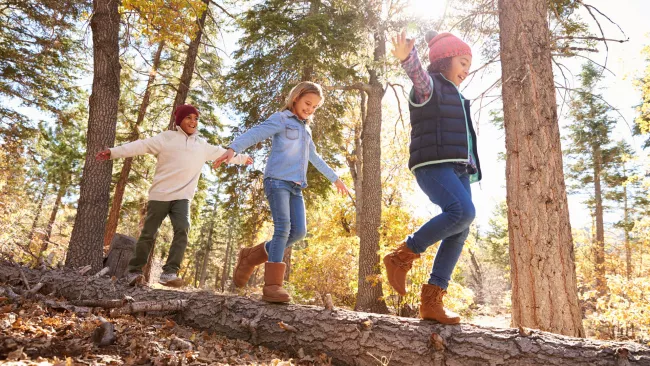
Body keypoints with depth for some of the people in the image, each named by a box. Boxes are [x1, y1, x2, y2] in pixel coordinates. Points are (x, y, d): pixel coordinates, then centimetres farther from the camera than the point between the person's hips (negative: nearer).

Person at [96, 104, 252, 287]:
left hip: (182, 197, 3)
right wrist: (114, 152, -16)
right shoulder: (167, 137, 2)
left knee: (182, 230, -19)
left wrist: (242, 158, 40)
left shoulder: (202, 145, 16)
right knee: (148, 234, 3)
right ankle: (134, 272, 18)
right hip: (160, 195, -2)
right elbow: (141, 145, -6)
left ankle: (169, 273, -17)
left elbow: (222, 152, 29)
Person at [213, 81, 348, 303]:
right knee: (283, 228, -19)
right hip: (277, 180, -7)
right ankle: (272, 285, -17)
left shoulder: (306, 130, 26)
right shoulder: (281, 119, 3)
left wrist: (334, 178, 43)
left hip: (296, 186, 7)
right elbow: (254, 134, -13)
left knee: (298, 231, -4)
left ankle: (250, 257, 11)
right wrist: (233, 149, -32)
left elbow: (315, 158, 38)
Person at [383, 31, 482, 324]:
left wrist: (471, 168, 27)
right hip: (433, 165, -9)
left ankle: (431, 300, -1)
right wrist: (406, 56, -44)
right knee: (462, 212, -29)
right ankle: (402, 256, -14)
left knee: (460, 232, -3)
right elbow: (417, 72, -22)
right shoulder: (428, 85, 3)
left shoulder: (455, 97, 29)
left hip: (457, 169, 9)